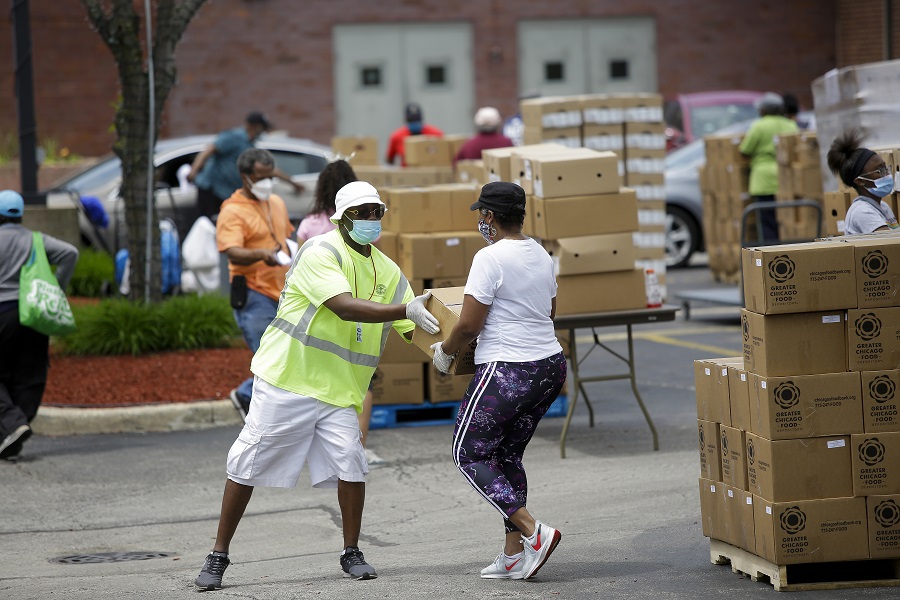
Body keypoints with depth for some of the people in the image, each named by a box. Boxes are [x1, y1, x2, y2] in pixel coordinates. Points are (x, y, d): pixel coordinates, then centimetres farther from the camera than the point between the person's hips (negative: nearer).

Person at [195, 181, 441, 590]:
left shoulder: (387, 271, 8)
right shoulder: (321, 253, -14)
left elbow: (411, 329, 8)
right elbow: (345, 307, -27)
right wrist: (405, 309, -35)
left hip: (339, 388, 5)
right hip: (287, 376, -5)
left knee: (350, 463, -12)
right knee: (248, 464, 0)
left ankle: (351, 554, 5)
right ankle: (218, 556, 11)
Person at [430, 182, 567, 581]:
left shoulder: (491, 258, -15)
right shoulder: (541, 255, 10)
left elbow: (468, 326, -15)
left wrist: (444, 351, 3)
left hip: (507, 373, -8)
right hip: (551, 367, 8)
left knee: (469, 455, 3)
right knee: (508, 456, 18)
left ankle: (533, 532, -9)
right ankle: (514, 556, 14)